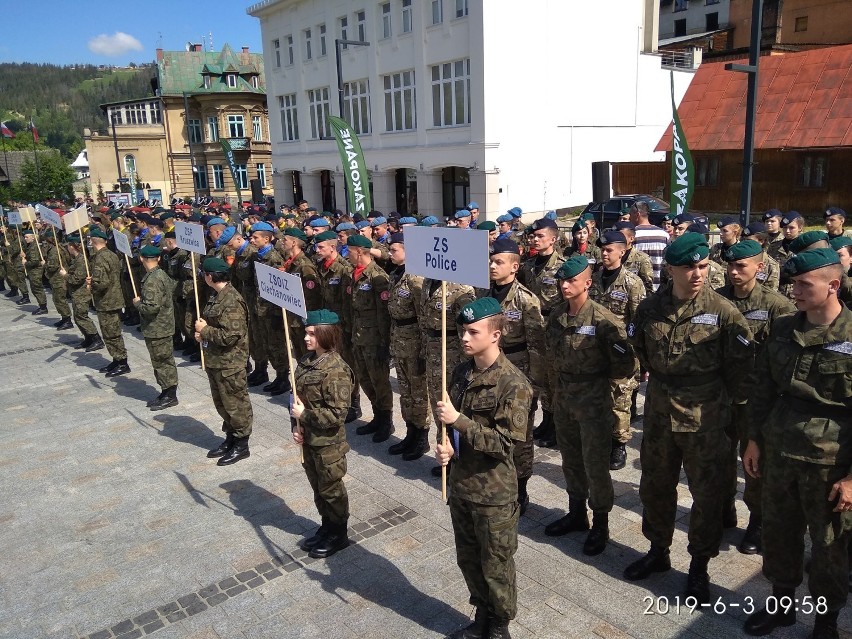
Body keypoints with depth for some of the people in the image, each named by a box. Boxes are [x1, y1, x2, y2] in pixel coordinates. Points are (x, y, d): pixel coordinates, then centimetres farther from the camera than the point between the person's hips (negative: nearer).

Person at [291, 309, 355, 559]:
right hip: (307, 438, 8)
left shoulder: (336, 370, -24)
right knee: (317, 487, 21)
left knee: (331, 489, 9)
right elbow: (297, 396, 10)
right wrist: (297, 426, -2)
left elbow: (336, 414, -25)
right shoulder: (307, 361, 1)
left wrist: (305, 415, -20)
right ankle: (326, 526, 40)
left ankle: (339, 535, 28)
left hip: (328, 443, -8)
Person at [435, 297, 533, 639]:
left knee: (496, 567, 13)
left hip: (493, 493, -7)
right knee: (468, 560, 22)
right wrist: (447, 445, -6)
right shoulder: (462, 372, 1)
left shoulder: (513, 384, -20)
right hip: (460, 485, 7)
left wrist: (458, 420, -26)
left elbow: (504, 443, -22)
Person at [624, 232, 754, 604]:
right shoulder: (650, 308, -3)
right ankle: (658, 550, 36)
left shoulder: (722, 311, -13)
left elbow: (741, 363, -7)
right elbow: (638, 349, 14)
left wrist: (730, 401, 1)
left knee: (706, 492, 8)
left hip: (704, 417, -3)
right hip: (659, 413, 4)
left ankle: (699, 566, 26)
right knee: (655, 485, 16)